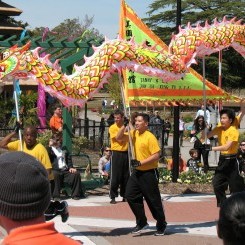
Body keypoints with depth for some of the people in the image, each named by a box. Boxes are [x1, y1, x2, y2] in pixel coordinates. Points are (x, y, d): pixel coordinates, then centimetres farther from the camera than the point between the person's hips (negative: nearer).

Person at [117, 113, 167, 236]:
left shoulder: (150, 137, -16)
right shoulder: (134, 133, 6)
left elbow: (156, 155, -20)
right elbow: (119, 138, 10)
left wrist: (140, 162, -22)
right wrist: (124, 125, -5)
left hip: (149, 173, -7)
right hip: (137, 172, 7)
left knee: (153, 200, 2)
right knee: (130, 196, 2)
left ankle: (161, 225, 19)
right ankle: (141, 222, 16)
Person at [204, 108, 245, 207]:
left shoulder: (233, 131, -17)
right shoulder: (219, 129, 4)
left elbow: (227, 147, -27)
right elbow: (206, 136, -2)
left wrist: (212, 148, -30)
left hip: (231, 161, -7)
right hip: (222, 160, 7)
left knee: (236, 186, -1)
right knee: (217, 184, 5)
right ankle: (223, 204, 18)